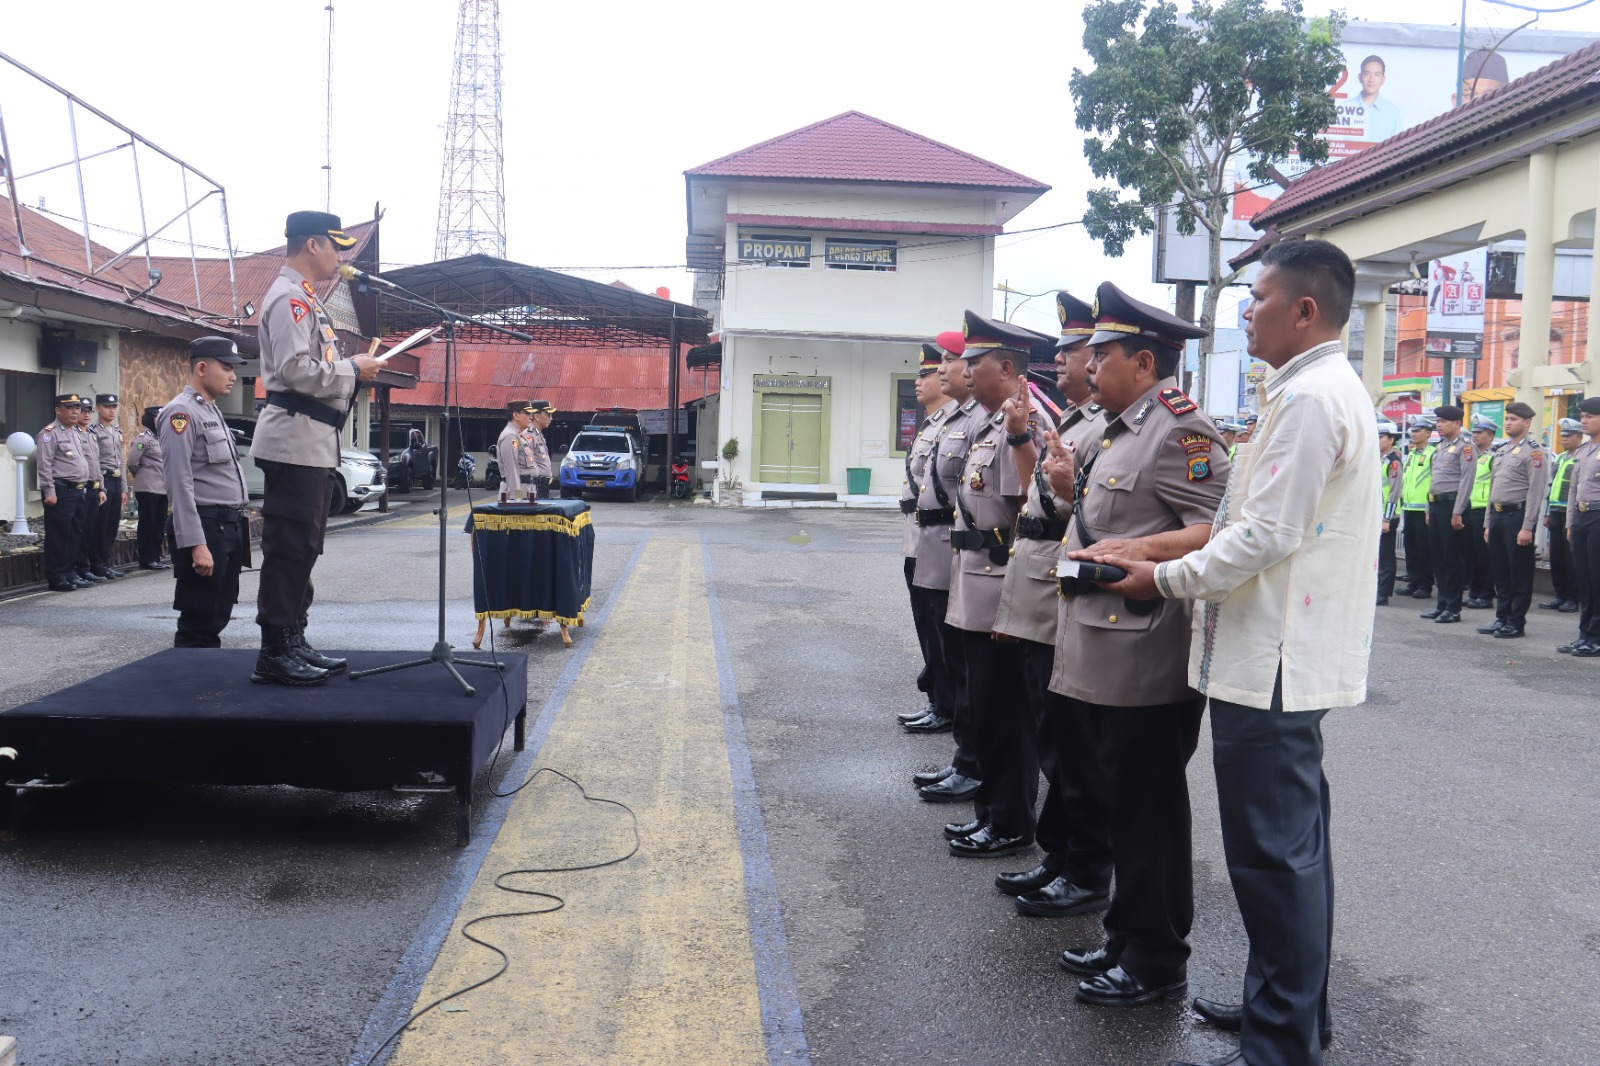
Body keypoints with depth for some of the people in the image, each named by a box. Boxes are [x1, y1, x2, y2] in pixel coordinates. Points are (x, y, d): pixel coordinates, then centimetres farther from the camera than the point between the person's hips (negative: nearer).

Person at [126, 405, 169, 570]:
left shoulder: (160, 438, 17)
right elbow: (132, 463, -11)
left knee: (159, 524, 9)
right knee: (147, 524, -2)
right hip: (147, 488, -8)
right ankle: (146, 560, 3)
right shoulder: (143, 438, -7)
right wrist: (141, 476, 5)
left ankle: (156, 557, 16)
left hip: (162, 488, 8)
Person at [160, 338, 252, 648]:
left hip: (229, 527, 9)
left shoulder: (213, 411, 18)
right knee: (198, 624, -3)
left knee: (218, 618, 14)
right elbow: (180, 485, -19)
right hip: (205, 528, -9)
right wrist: (196, 544, -24)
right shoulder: (181, 413, -12)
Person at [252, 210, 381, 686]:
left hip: (313, 442, 11)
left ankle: (293, 642, 21)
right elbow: (296, 370, -22)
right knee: (289, 548, -8)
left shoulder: (304, 296, 21)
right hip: (296, 439, -11)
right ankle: (274, 653, -3)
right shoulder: (289, 296, -11)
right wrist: (353, 370, -11)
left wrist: (353, 367, 11)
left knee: (302, 547, 13)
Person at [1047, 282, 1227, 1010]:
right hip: (1102, 656, 9)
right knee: (1121, 805, 18)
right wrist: (1077, 490, 11)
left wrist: (1142, 550, -27)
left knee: (1149, 811, 3)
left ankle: (1158, 961, 17)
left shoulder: (1181, 431, -13)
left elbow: (1224, 529, -19)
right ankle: (1127, 937, 31)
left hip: (1144, 662, -9)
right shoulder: (1120, 432, 17)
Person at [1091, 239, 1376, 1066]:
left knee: (1273, 853, -2)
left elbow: (1266, 535, -21)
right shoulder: (1327, 389, 16)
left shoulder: (1309, 397, -17)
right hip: (1289, 654, 11)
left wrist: (1167, 579, -9)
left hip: (1271, 662, -11)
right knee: (1293, 844, 19)